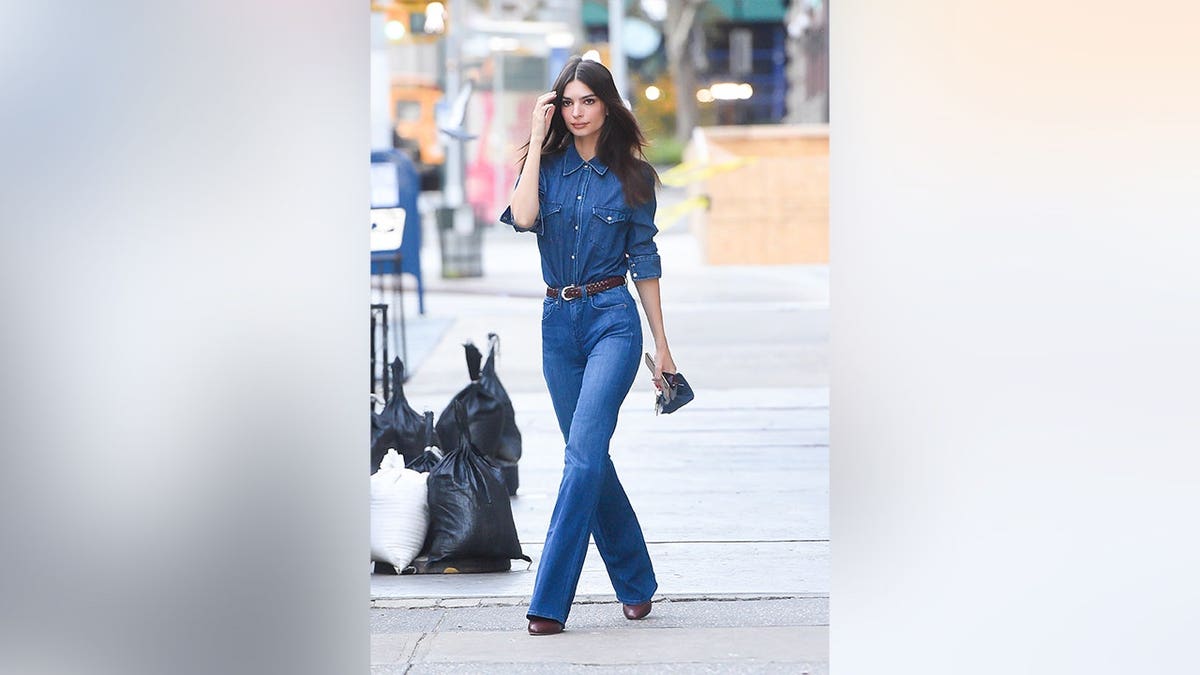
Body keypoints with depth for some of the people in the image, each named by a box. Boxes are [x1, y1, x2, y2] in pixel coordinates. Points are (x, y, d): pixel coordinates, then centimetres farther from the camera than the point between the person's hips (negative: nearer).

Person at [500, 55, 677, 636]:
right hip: (558, 321, 4)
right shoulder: (547, 165, 6)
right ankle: (635, 581, 26)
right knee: (589, 457, 10)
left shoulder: (631, 174, 2)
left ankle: (549, 602, -17)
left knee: (583, 452, -16)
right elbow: (523, 218, -15)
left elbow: (644, 259, 6)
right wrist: (537, 138, -10)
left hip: (613, 320, -4)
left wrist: (661, 343, 6)